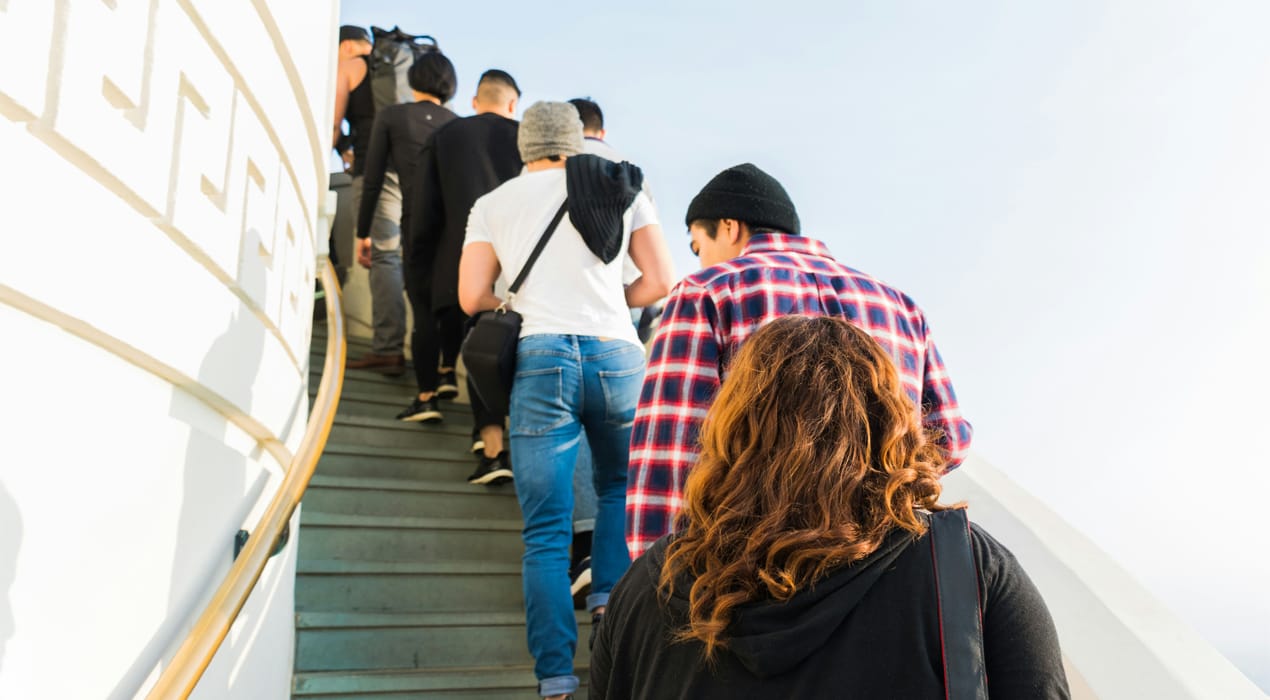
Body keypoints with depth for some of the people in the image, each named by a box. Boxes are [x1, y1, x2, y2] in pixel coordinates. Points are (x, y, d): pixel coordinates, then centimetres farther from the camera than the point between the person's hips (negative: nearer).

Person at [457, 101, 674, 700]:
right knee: (619, 489, 25)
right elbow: (659, 281, 9)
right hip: (618, 355, 1)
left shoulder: (492, 205, 12)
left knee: (546, 530, 2)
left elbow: (472, 298, 7)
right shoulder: (621, 189, 14)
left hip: (541, 358, -1)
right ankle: (609, 595, 9)